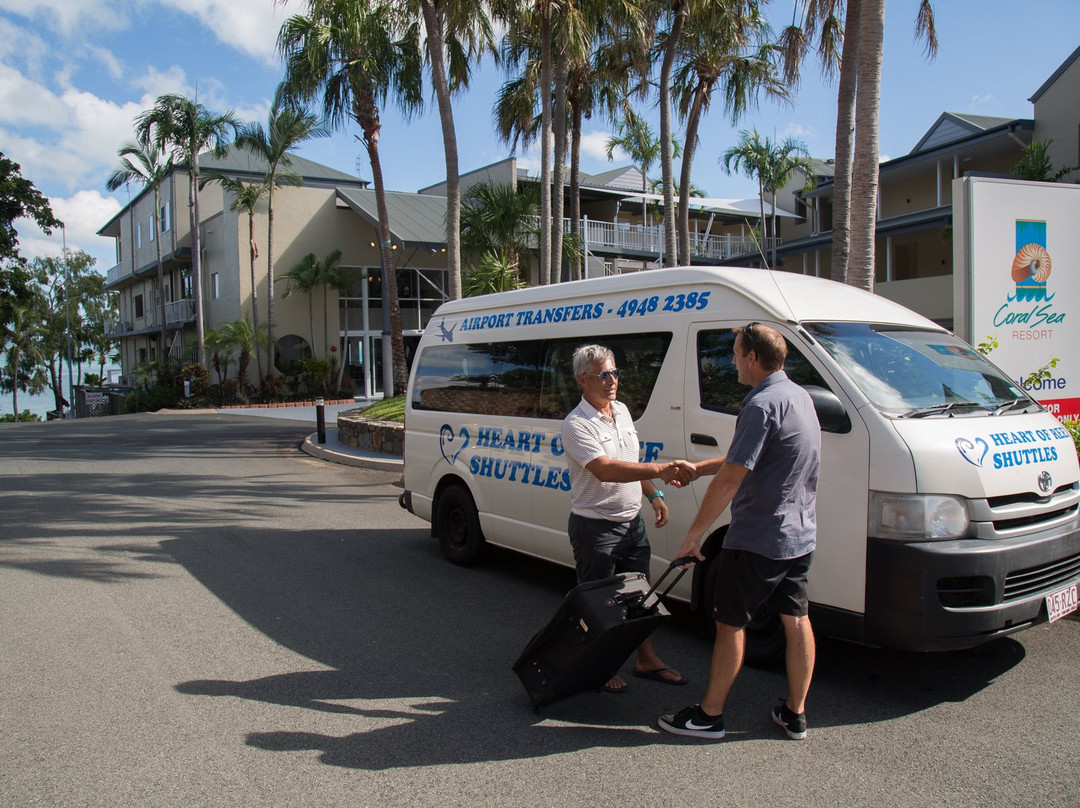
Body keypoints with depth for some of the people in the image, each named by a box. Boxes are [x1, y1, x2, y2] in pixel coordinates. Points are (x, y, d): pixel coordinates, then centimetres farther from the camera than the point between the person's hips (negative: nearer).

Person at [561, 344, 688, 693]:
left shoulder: (622, 411, 8)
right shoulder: (576, 424, -18)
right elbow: (604, 469, -32)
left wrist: (654, 494, 9)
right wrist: (659, 470, -37)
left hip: (633, 520, 8)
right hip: (595, 527, -7)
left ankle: (647, 660, 32)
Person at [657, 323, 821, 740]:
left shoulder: (762, 404, -21)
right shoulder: (799, 396, 10)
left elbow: (731, 477, -24)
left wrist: (695, 532, -18)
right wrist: (699, 468, 23)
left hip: (757, 538, -9)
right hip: (800, 536, 9)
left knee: (730, 623, 3)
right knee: (796, 619, 14)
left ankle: (710, 715, 15)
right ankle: (795, 714, 25)